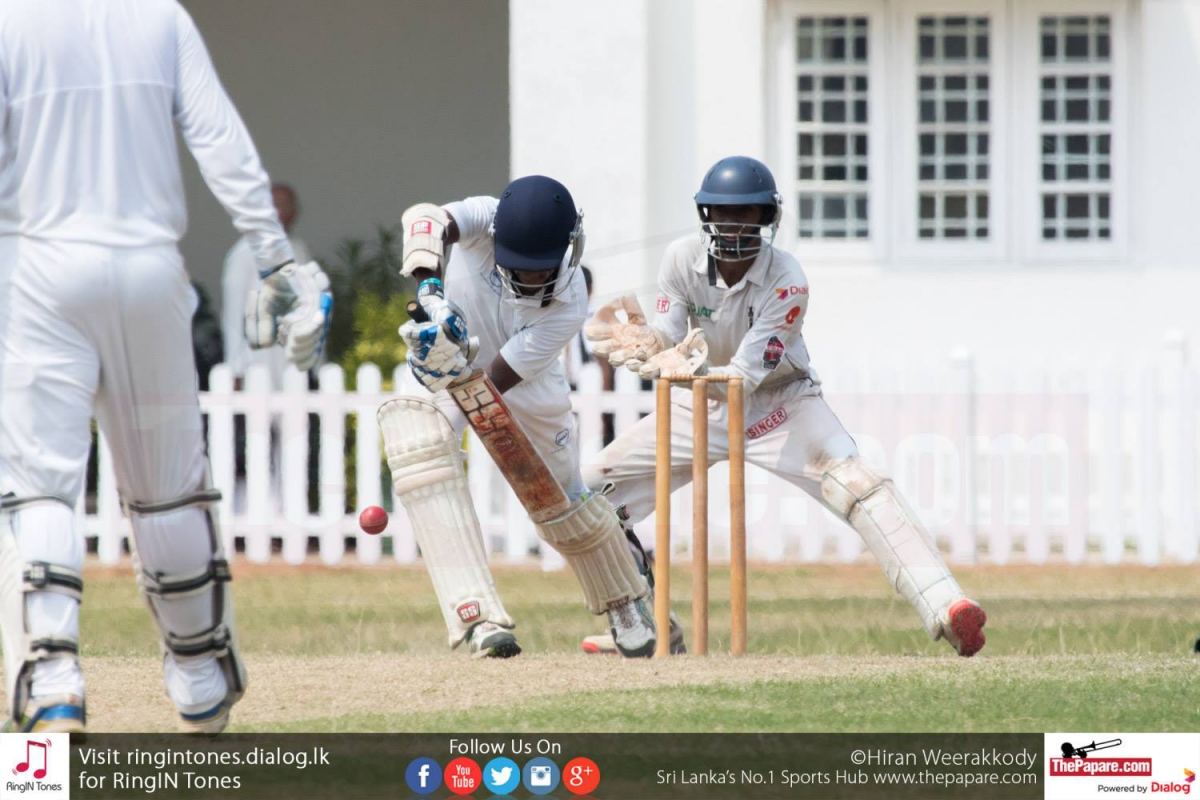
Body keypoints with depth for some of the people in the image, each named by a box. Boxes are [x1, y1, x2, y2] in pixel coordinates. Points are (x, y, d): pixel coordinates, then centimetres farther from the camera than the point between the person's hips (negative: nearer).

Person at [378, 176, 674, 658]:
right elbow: (426, 219, -54)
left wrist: (454, 368, -53)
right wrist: (432, 288, -69)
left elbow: (490, 384, -33)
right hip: (445, 370, 0)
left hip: (523, 384, 0)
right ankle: (479, 618, -33)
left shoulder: (567, 309, -33)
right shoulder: (488, 221, -32)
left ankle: (626, 608, 41)